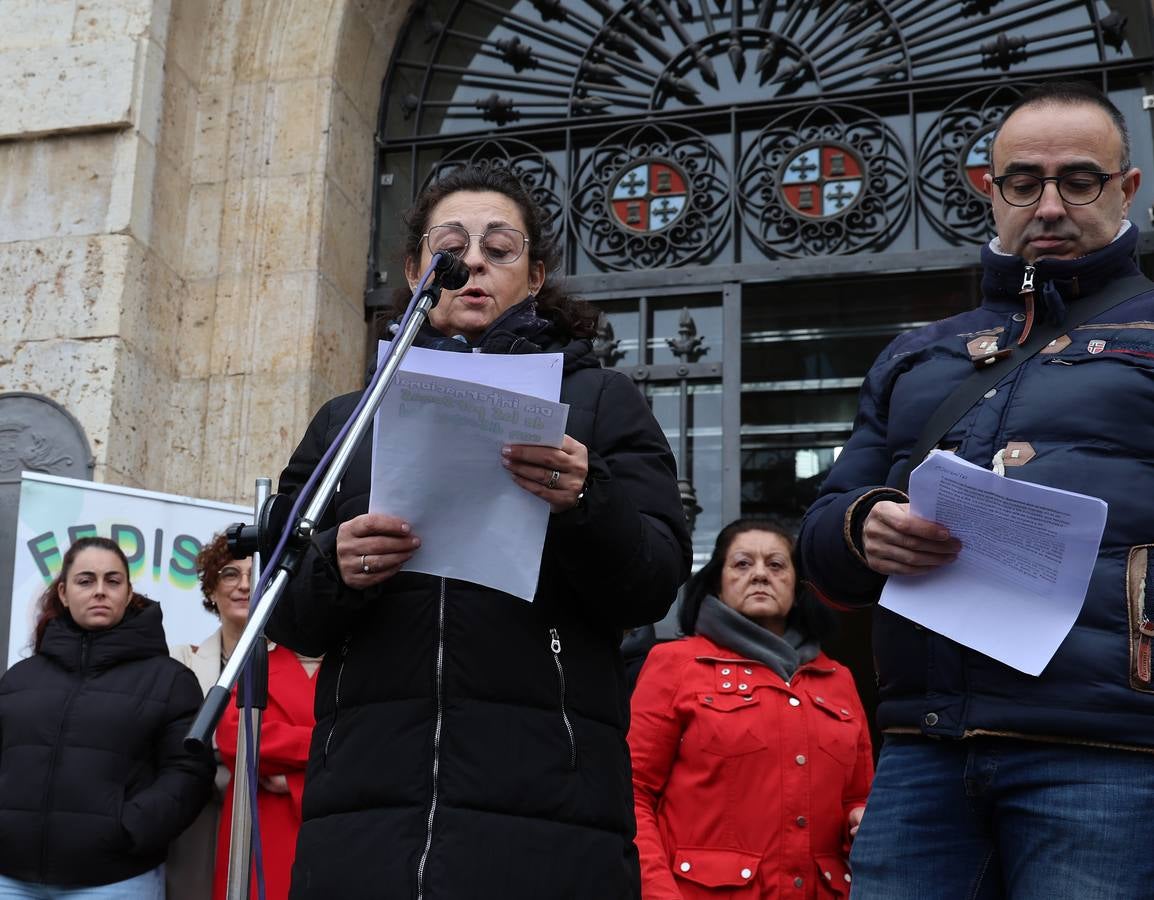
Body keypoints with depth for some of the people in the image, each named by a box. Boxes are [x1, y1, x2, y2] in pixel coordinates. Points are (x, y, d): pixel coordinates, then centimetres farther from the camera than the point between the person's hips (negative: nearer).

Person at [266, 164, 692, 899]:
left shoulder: (599, 401, 10)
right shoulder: (346, 421, 16)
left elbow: (652, 589, 1)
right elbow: (288, 616, 12)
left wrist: (585, 504, -19)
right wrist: (335, 569, -9)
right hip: (365, 797, 2)